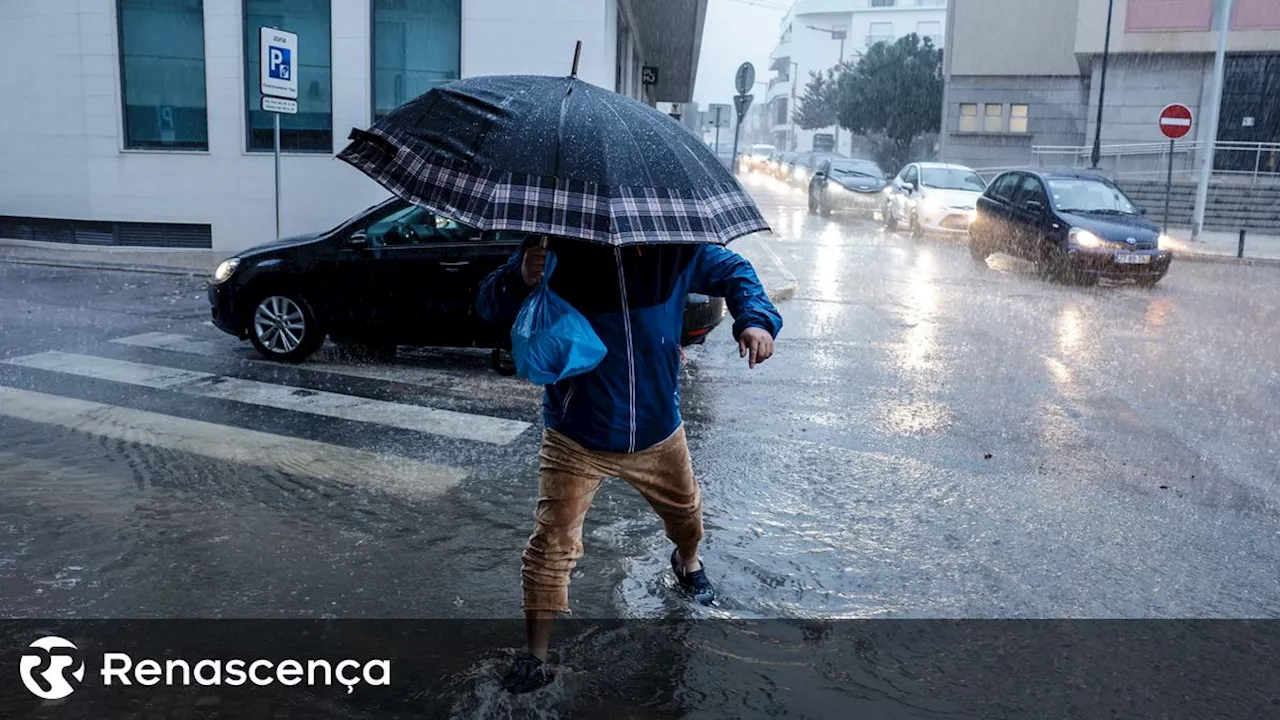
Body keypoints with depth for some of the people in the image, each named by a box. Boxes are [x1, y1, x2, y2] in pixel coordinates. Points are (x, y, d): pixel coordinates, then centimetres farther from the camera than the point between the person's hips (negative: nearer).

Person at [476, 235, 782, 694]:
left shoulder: (674, 247, -10)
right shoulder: (558, 248, -15)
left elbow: (732, 270, 6)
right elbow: (489, 307, -12)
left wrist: (756, 319, -14)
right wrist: (520, 280, -36)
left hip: (658, 430, 3)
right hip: (577, 436, -3)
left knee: (685, 512, 26)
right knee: (552, 544, -6)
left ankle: (688, 562, 61)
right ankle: (535, 658, 11)